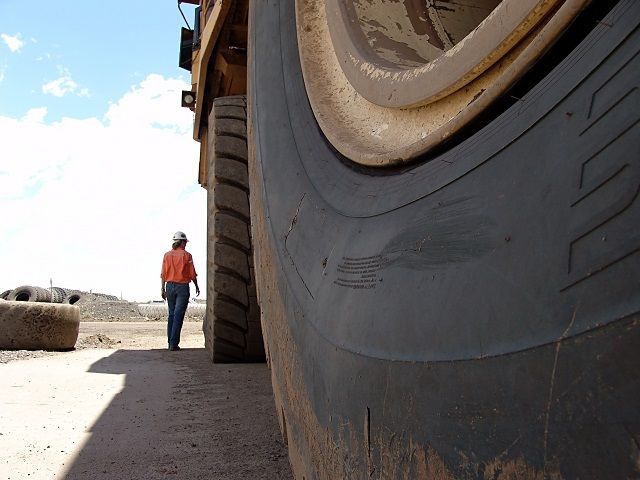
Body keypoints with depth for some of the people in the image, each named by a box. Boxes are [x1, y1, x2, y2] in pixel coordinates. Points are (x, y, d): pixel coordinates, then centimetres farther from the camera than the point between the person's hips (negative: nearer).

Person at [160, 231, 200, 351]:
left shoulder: (167, 255, 4)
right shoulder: (186, 255, -7)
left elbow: (163, 274, 4)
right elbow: (192, 274, -4)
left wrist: (163, 289, 11)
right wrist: (197, 287, 10)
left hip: (170, 286, 4)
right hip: (182, 287, -4)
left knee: (171, 314, 14)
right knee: (178, 315, -3)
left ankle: (170, 342, 17)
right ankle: (174, 344, -6)